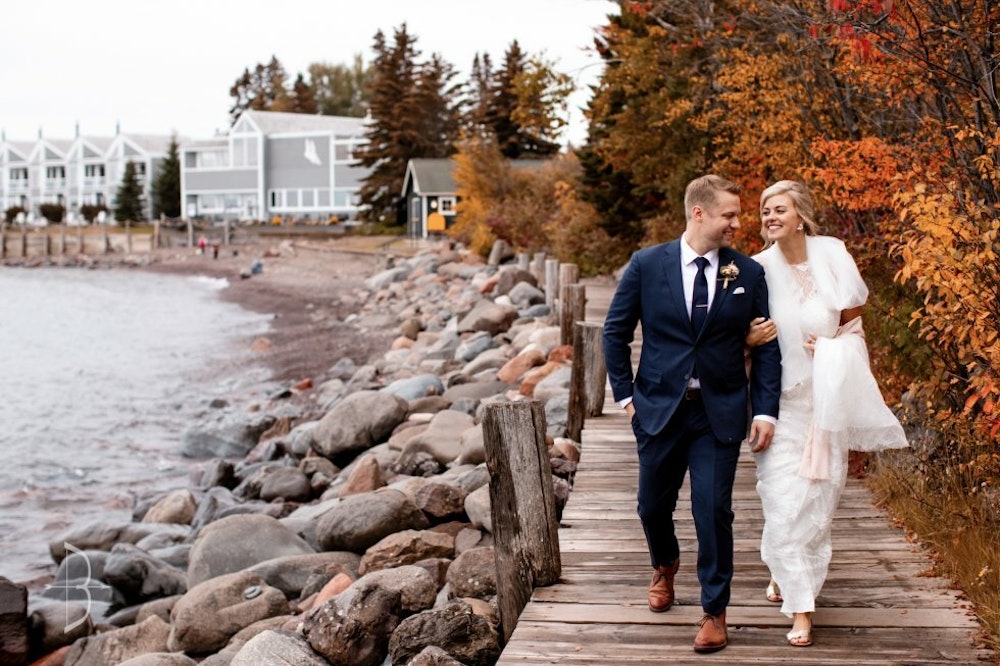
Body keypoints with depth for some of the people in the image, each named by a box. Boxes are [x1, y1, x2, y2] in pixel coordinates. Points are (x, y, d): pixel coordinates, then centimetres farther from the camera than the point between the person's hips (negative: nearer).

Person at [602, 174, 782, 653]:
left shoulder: (749, 273, -1)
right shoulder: (647, 264, -4)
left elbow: (766, 346, 2)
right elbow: (616, 331, 4)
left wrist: (766, 410, -5)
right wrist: (625, 395, 1)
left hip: (720, 412, -1)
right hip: (659, 408, 1)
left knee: (714, 511, -4)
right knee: (653, 505, 13)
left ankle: (714, 611, 13)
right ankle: (665, 567, 46)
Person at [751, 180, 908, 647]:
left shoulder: (831, 256, -3)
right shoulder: (758, 268, -5)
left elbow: (853, 322, 8)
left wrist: (832, 348, -9)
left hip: (826, 398, 1)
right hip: (780, 399, -1)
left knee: (819, 498, 5)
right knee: (785, 499, -8)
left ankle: (783, 573, 28)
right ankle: (800, 607, 3)